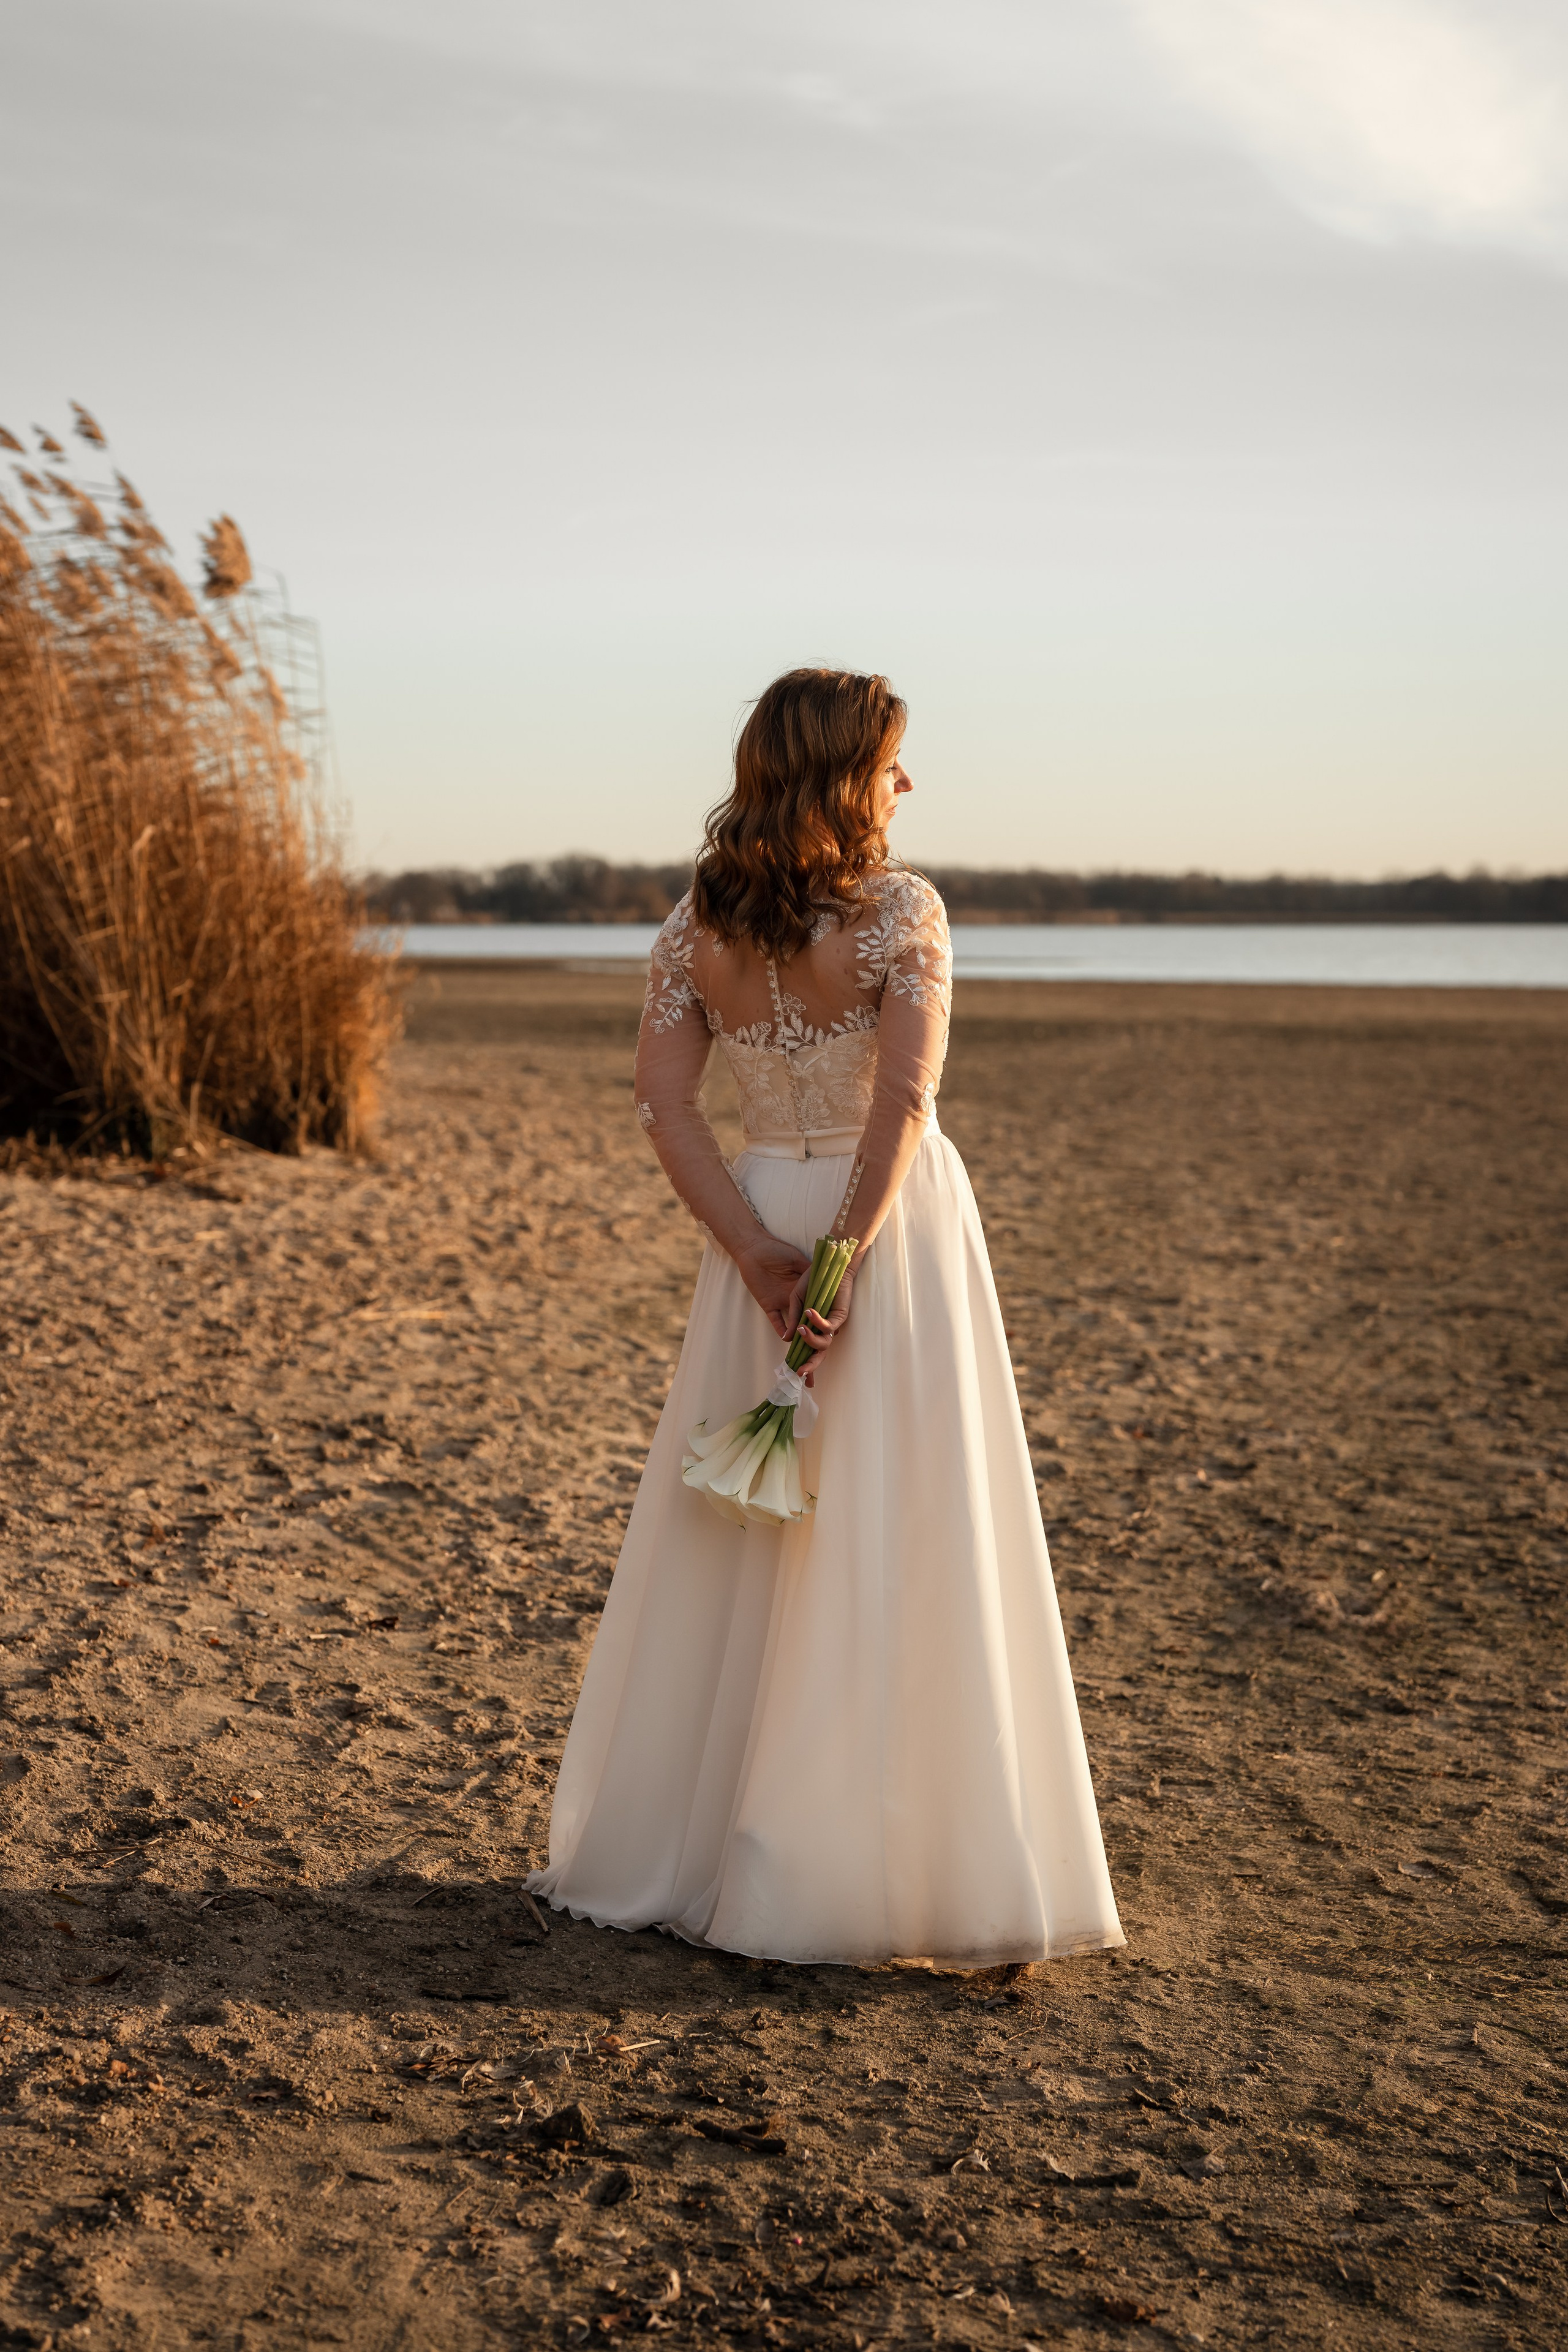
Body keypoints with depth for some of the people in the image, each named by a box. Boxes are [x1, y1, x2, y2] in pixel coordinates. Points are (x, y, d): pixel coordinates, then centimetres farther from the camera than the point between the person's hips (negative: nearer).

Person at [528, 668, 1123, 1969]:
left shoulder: (698, 924, 3)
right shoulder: (902, 907, -11)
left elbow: (664, 1101, -4)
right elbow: (905, 1093, -22)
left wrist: (761, 1257, -8)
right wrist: (845, 1252, -20)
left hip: (766, 1219, 5)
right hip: (896, 1222, -5)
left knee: (738, 1542, 14)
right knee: (891, 1547, 2)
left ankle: (681, 1842, 23)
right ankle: (885, 1862, 8)